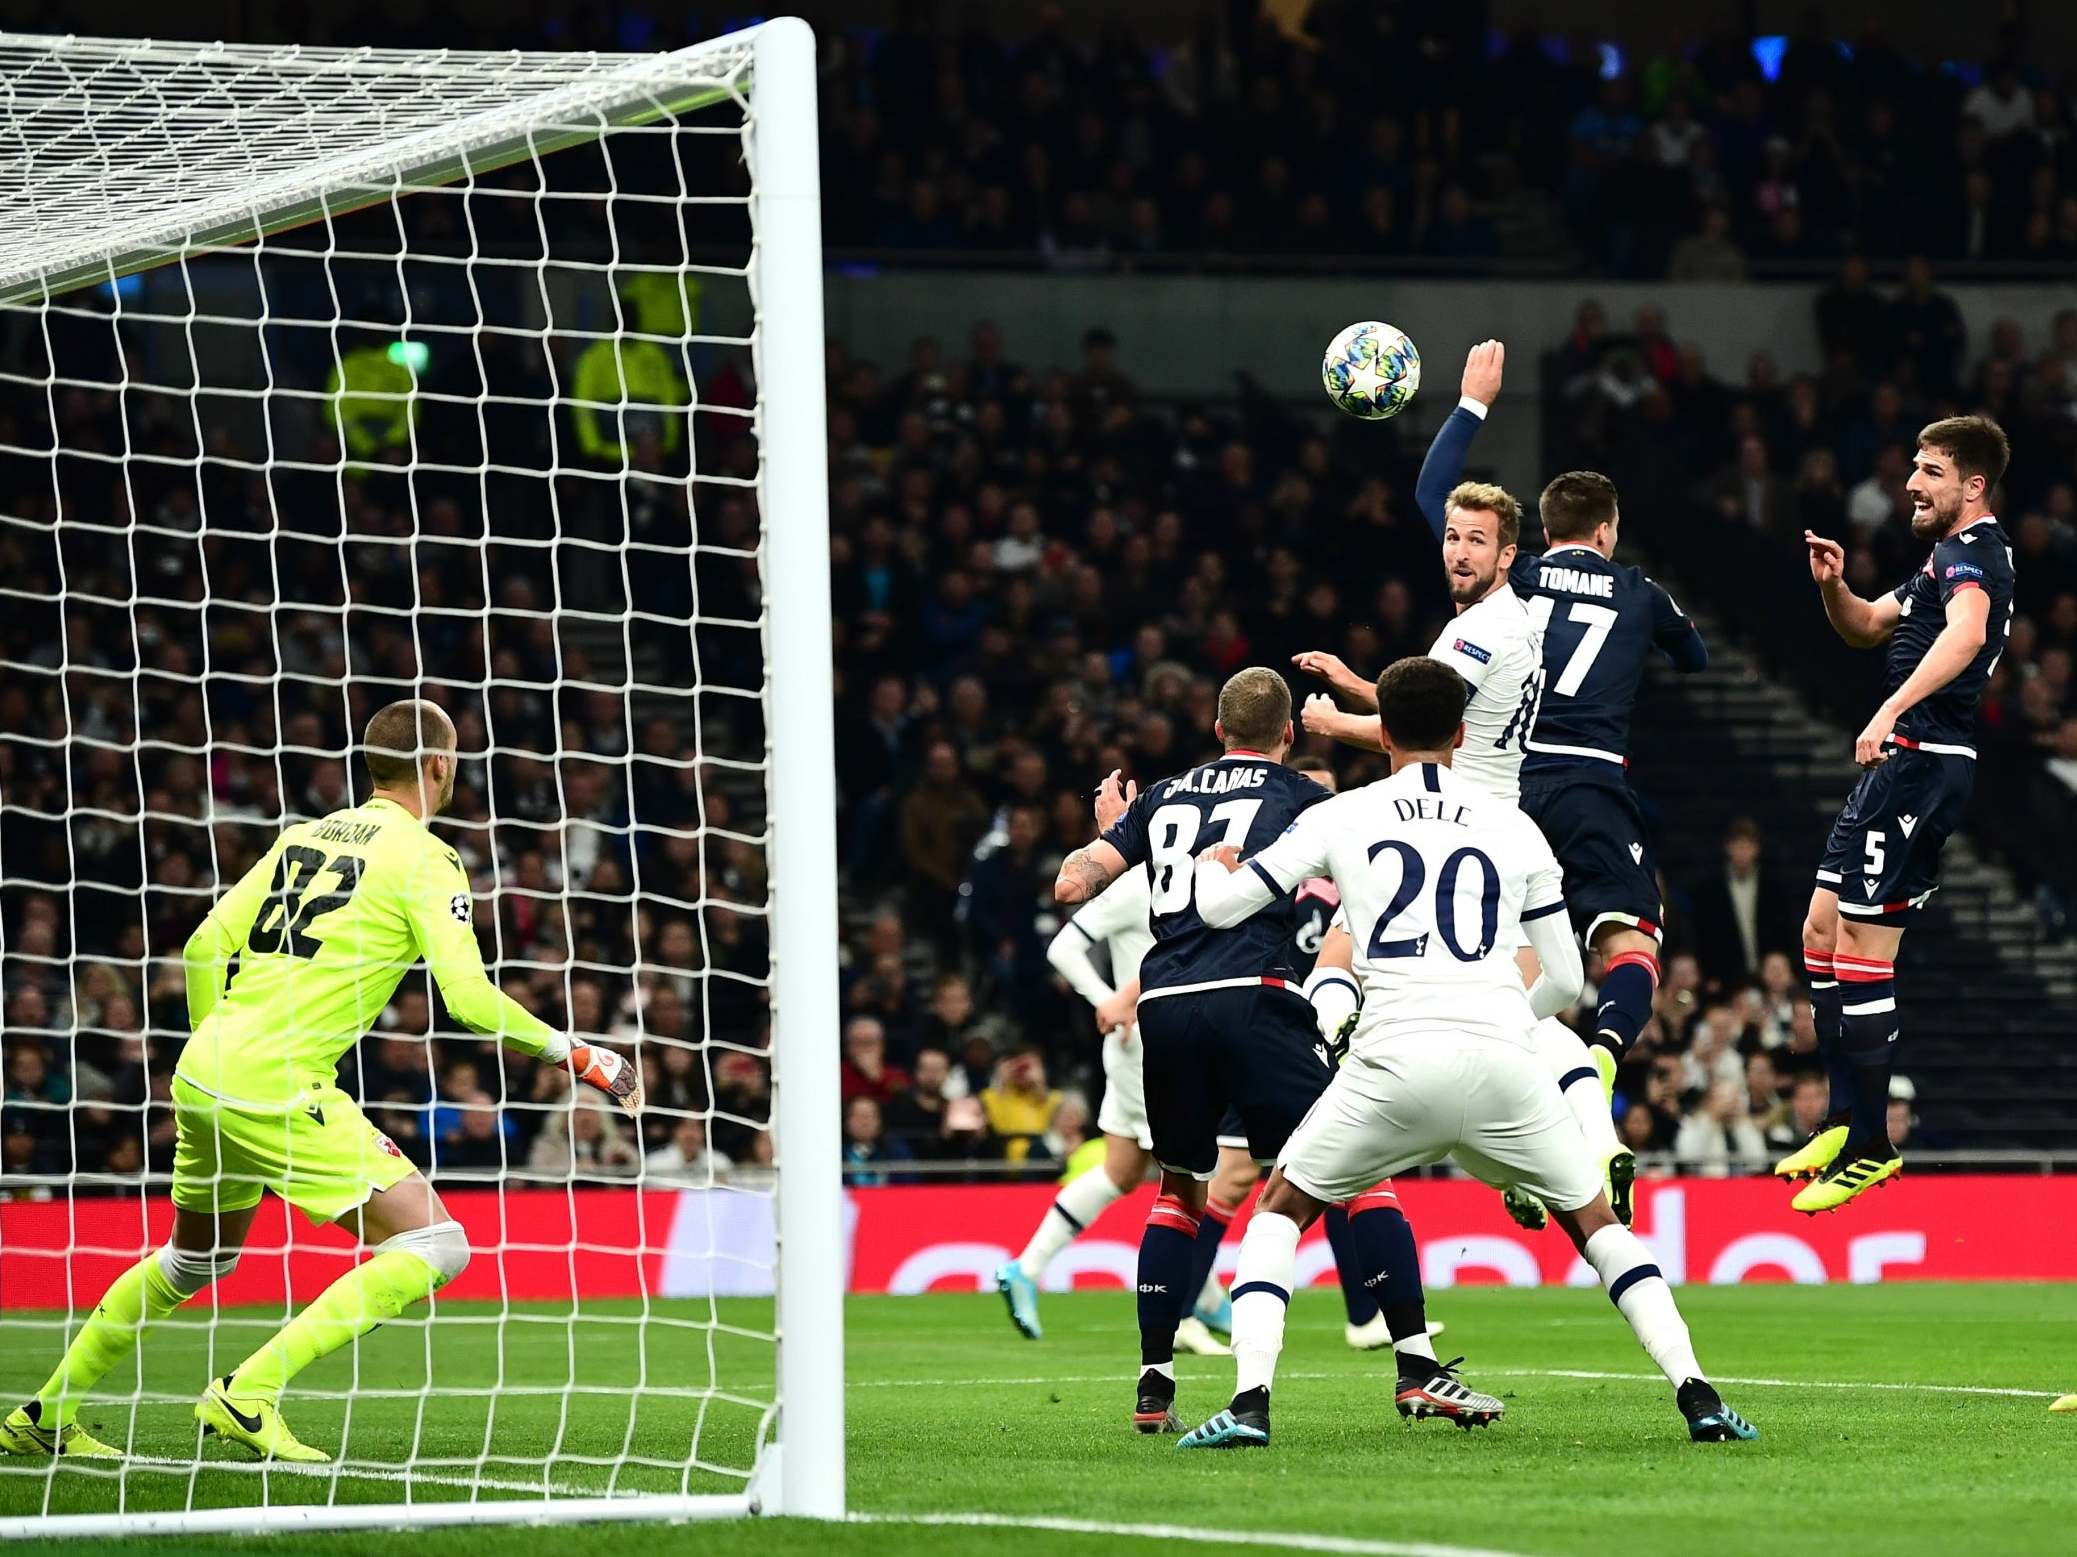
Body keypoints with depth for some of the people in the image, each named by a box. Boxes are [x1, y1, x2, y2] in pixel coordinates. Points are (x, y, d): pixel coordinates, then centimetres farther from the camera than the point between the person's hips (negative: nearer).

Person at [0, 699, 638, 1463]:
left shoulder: (305, 835, 16)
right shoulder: (425, 859, -5)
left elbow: (203, 949, 16)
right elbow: (469, 996, -13)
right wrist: (575, 1054, -3)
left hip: (202, 1077, 8)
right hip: (279, 1090, -8)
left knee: (195, 1260, 29)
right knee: (435, 1247, -8)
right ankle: (248, 1394, -12)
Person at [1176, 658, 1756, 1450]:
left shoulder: (1339, 818, 11)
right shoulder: (1514, 829, 16)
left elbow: (1221, 907, 14)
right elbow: (1566, 980, 20)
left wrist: (1211, 866, 37)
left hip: (1395, 1060, -1)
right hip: (1501, 1054, 1)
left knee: (1279, 1211, 18)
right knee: (1595, 1222, 20)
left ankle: (1249, 1403, 0)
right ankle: (1697, 1396, 7)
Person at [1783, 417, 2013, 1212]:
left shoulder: (1972, 554, -12)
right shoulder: (1950, 557, 21)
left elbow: (1965, 634, -33)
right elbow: (1867, 627, 32)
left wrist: (1892, 710, -45)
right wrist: (1833, 585, 10)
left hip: (1922, 761, -11)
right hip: (1901, 766, 11)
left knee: (1862, 950, -10)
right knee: (1821, 934, 15)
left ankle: (1869, 1146, -7)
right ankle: (1846, 1119, 21)